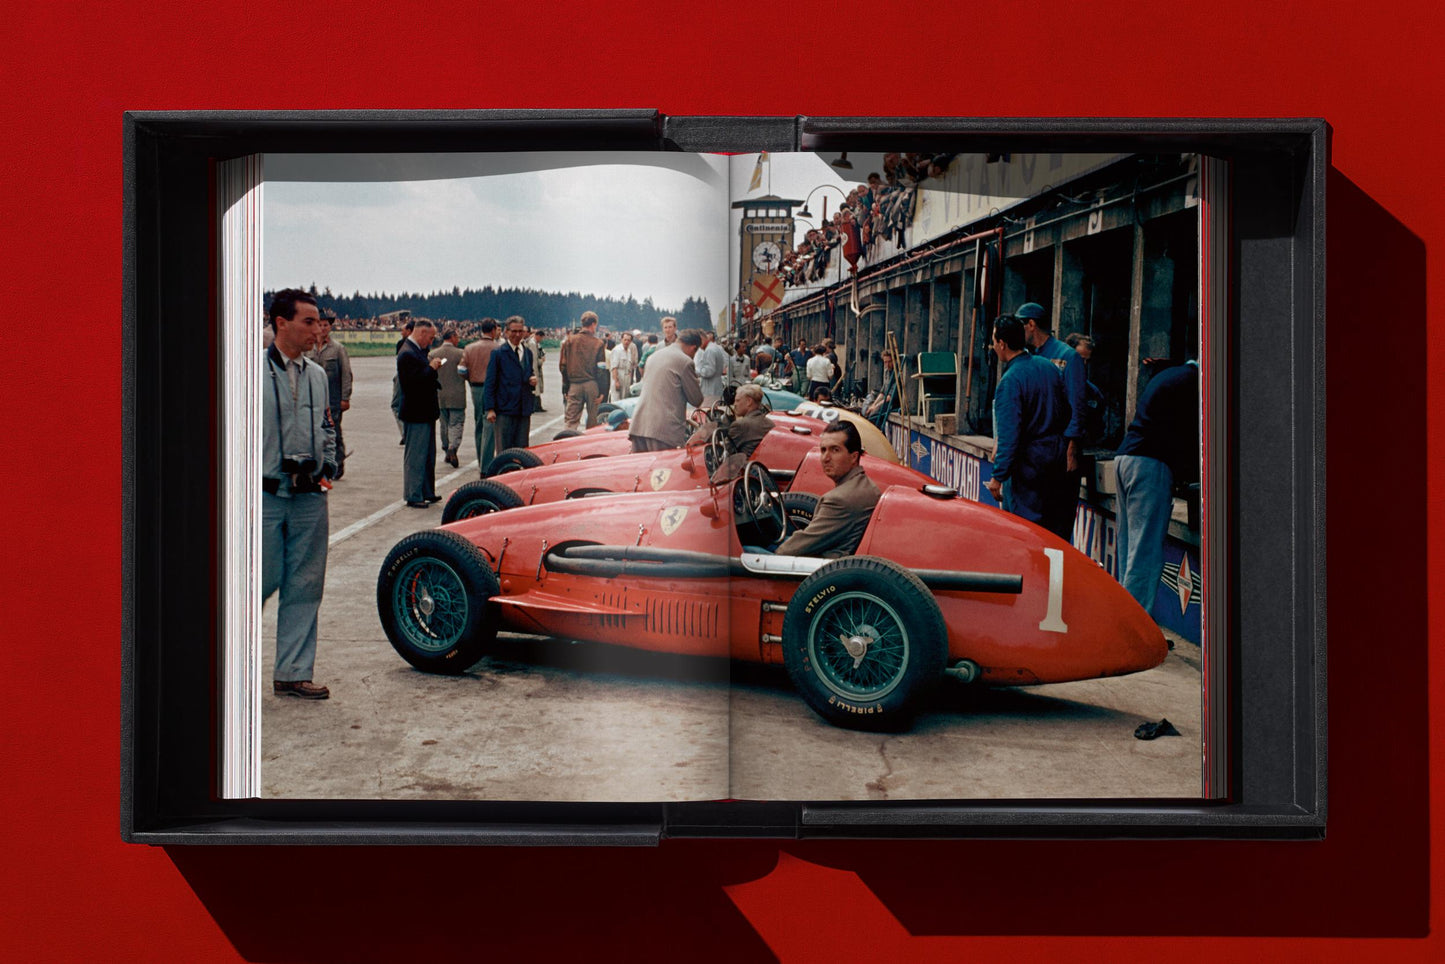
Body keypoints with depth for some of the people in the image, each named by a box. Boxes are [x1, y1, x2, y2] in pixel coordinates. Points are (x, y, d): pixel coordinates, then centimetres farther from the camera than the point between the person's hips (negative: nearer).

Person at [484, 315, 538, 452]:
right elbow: (490, 383, -4)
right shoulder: (498, 354, -3)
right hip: (505, 410, -5)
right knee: (504, 450, -2)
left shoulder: (528, 352, 14)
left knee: (522, 449, 6)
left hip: (524, 410, 5)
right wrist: (490, 409, -10)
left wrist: (533, 380, -1)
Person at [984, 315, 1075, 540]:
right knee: (1059, 530, 14)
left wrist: (998, 477, -15)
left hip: (1029, 463, -8)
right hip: (1060, 460, 8)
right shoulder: (1048, 366, 7)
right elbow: (1067, 412, 15)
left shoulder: (1009, 381, -16)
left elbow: (1008, 436, -19)